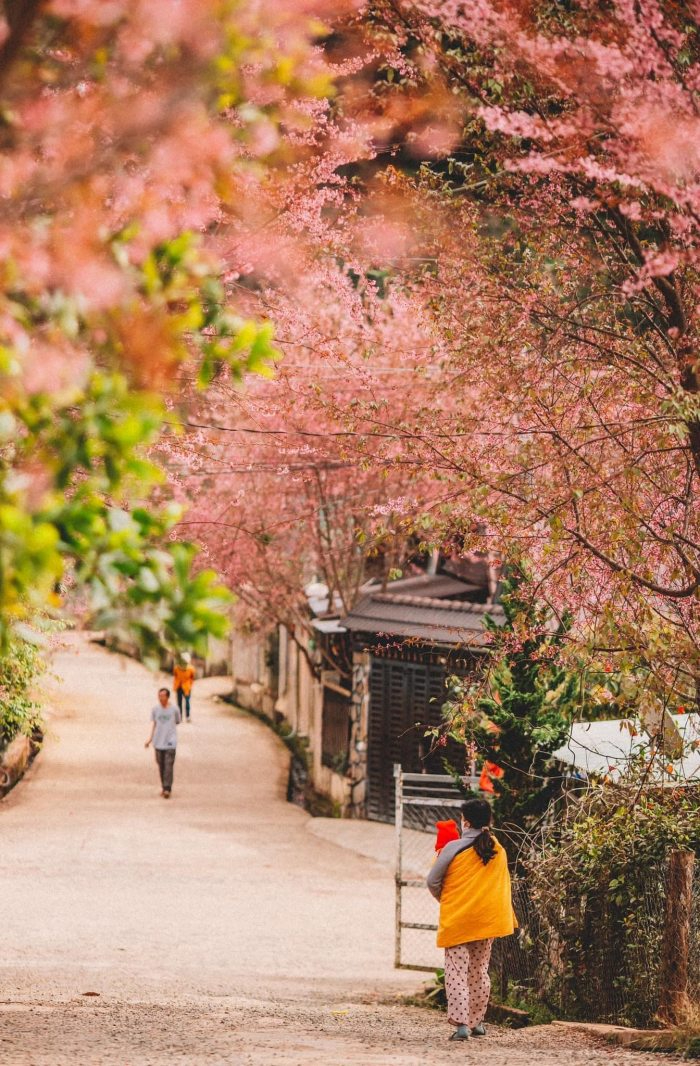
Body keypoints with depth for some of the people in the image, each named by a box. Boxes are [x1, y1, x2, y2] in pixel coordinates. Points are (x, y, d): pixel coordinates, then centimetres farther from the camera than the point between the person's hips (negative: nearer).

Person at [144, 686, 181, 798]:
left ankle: (167, 789, -11)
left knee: (169, 766, -10)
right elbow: (154, 724, 8)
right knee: (161, 766, 9)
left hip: (170, 742, -3)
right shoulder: (156, 709, 4)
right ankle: (164, 788, 21)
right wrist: (150, 739, 3)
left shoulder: (174, 709, -3)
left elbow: (177, 722, 11)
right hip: (158, 741, 3)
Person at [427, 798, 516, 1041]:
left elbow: (432, 881, -6)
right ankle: (478, 1021, 22)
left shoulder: (454, 848, -12)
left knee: (457, 972, -2)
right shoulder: (498, 850, 1)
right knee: (480, 971, 16)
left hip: (457, 920, -5)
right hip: (487, 919, 5)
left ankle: (461, 1023, -13)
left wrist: (443, 899, 11)